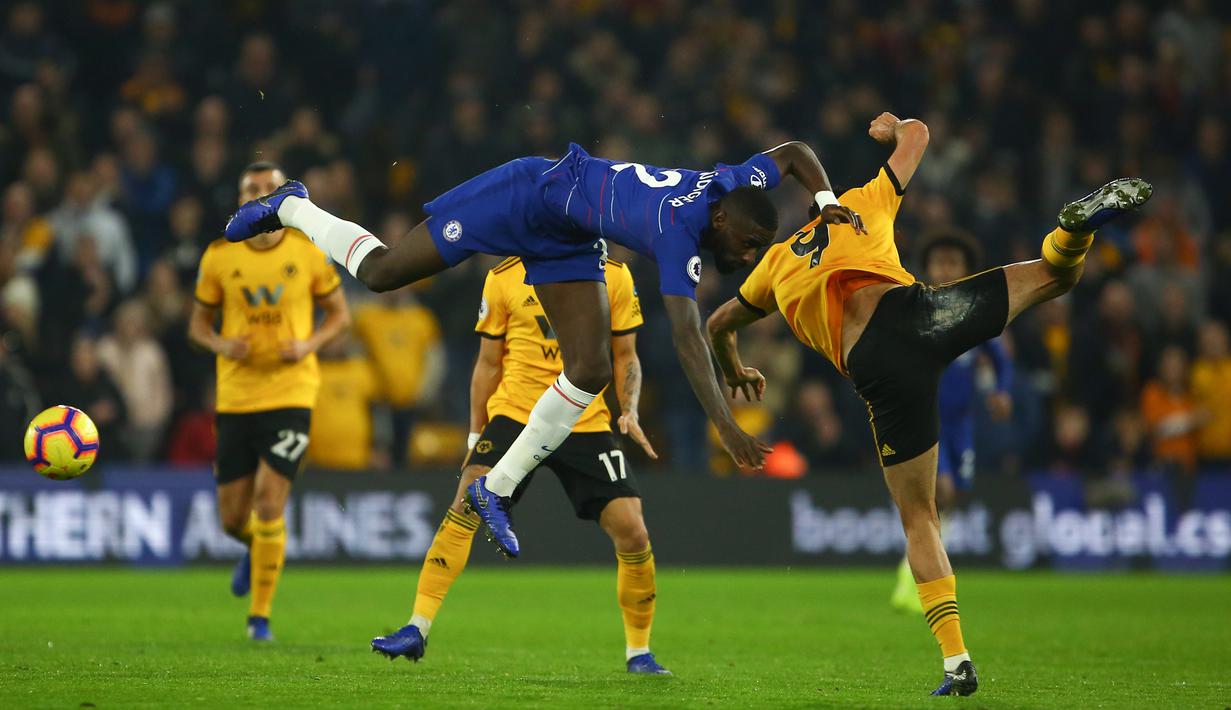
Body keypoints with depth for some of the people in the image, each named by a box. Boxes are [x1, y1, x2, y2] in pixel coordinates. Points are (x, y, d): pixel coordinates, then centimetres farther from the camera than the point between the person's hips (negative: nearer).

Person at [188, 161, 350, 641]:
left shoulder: (308, 253, -2)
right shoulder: (219, 257, 0)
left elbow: (339, 314, 9)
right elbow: (198, 323, 9)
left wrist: (310, 344, -10)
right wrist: (221, 345, -13)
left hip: (290, 392, -2)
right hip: (235, 397, 2)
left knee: (269, 503, -14)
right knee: (232, 519, 6)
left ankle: (260, 615, -2)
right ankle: (256, 548, 44)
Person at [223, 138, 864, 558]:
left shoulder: (736, 184, -15)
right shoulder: (680, 230, -38)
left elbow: (793, 152, 6)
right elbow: (686, 337, -46)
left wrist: (828, 201, -12)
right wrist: (725, 427, -52)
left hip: (569, 242, 8)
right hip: (529, 198, -8)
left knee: (589, 373, -3)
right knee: (381, 272, 0)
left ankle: (497, 488, 10)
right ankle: (292, 208, 26)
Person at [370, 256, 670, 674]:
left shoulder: (614, 276, 4)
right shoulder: (504, 279, 2)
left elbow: (625, 356, 11)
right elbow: (489, 362, 10)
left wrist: (630, 411, -5)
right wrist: (475, 435, 9)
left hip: (587, 423, 1)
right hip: (515, 413, -1)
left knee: (632, 533, -8)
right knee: (466, 504, -21)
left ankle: (638, 652, 11)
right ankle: (417, 630, -15)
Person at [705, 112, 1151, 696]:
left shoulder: (776, 265, 32)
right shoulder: (862, 206, 28)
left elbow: (718, 325, 46)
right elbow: (916, 134, 40)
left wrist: (735, 373, 66)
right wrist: (893, 128, 64)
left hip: (876, 370, 1)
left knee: (919, 519, 10)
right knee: (1053, 274, 13)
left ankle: (956, 661, 0)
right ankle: (1077, 225, -27)